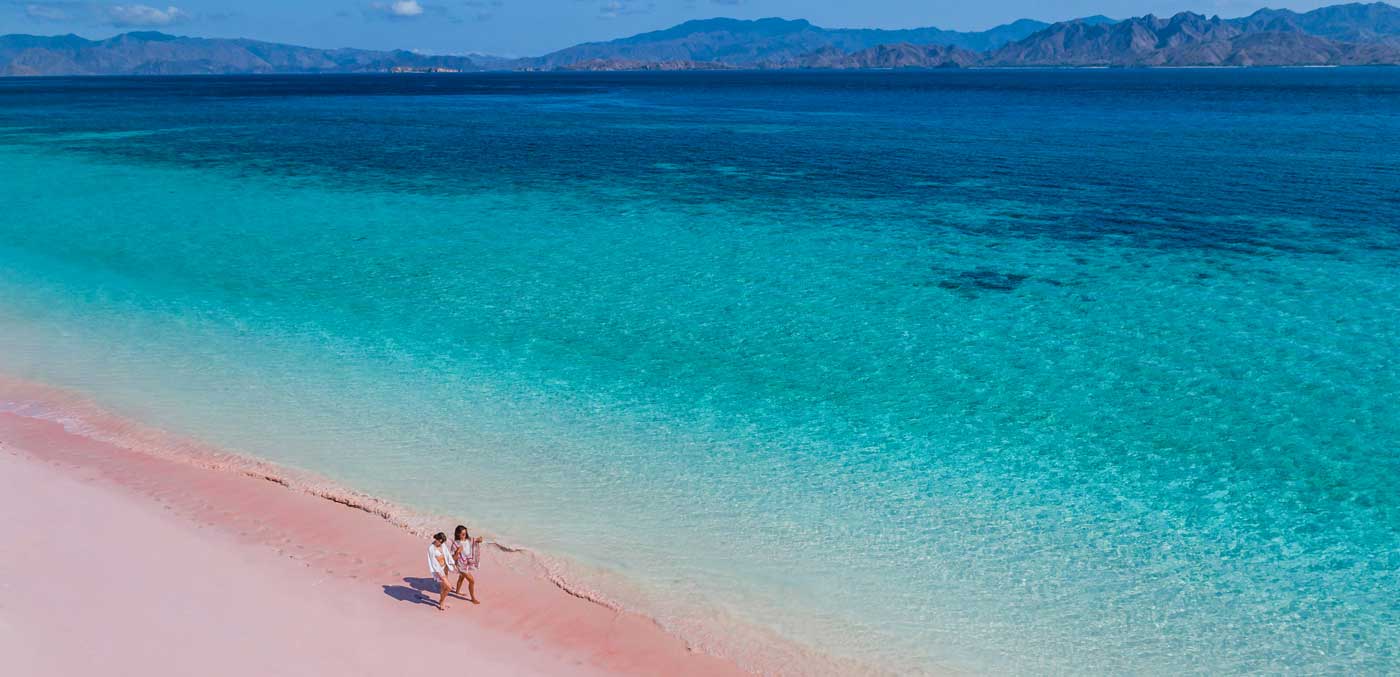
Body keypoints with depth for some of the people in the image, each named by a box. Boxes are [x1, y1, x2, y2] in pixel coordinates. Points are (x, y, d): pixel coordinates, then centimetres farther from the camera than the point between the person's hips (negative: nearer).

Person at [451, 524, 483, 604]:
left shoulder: (469, 540, -10)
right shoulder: (455, 544, -23)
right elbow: (454, 558, -20)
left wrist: (478, 540, -19)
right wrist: (458, 552, -37)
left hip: (468, 564, 6)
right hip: (461, 565, -6)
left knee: (461, 578, 29)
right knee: (472, 581, -5)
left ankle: (457, 591, 54)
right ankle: (473, 598, 10)